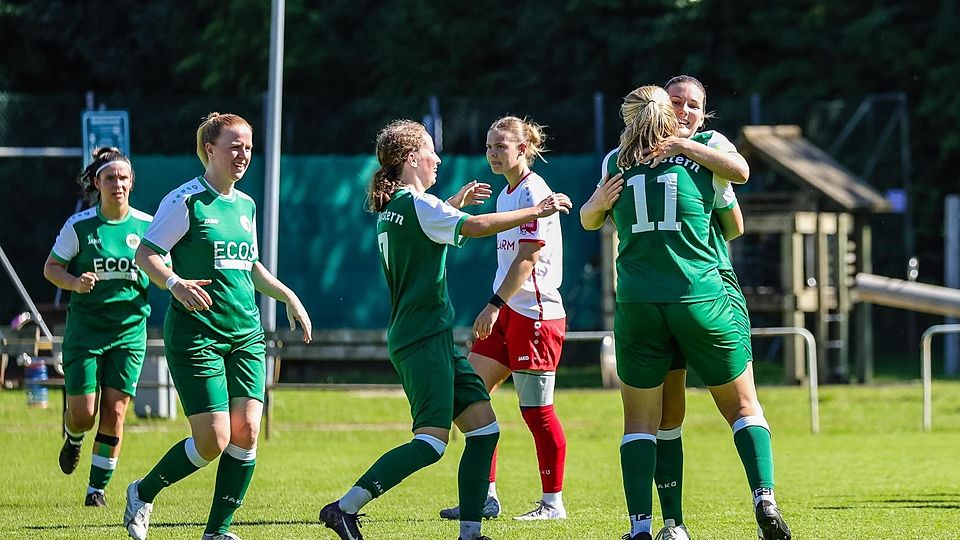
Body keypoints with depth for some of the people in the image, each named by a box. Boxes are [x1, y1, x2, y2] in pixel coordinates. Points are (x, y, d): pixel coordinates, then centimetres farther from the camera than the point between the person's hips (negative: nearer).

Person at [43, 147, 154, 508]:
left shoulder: (147, 226, -1)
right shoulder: (79, 225, -5)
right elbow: (51, 268, 2)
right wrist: (75, 283, -18)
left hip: (129, 329, 1)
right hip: (85, 328, -1)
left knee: (114, 411, -4)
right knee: (83, 414, -4)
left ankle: (98, 487, 9)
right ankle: (73, 439, 33)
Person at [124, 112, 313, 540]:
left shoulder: (245, 205, 14)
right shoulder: (185, 201, -8)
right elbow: (144, 254, -10)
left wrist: (288, 296, 18)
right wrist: (175, 283, -27)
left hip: (246, 334, 7)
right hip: (196, 334, -7)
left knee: (247, 431, -6)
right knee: (213, 440, -10)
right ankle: (143, 494, 14)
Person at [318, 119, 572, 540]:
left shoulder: (390, 208, 14)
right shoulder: (418, 205, -13)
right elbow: (476, 227, -26)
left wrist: (455, 202, 35)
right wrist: (537, 211, -18)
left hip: (430, 337, 10)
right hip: (424, 337, -10)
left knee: (484, 427, 6)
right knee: (431, 441, -15)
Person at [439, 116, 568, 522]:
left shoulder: (533, 192, -11)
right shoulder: (505, 195, 16)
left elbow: (528, 256, -18)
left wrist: (495, 304, -21)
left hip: (536, 313, -9)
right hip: (506, 311, 9)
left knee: (536, 409, -4)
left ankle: (553, 501, 6)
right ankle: (485, 496, 5)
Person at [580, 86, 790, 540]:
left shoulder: (616, 163, 6)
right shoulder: (702, 157, 4)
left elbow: (589, 221, 22)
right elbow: (733, 225, 17)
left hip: (638, 305, 1)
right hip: (700, 299, -1)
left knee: (640, 421, 10)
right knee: (743, 406, 11)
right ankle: (765, 498, -7)